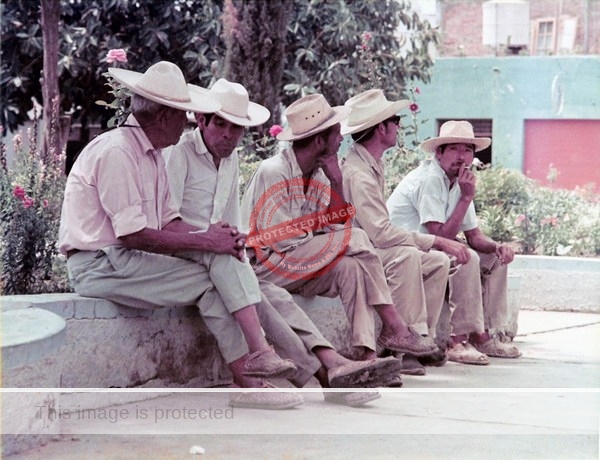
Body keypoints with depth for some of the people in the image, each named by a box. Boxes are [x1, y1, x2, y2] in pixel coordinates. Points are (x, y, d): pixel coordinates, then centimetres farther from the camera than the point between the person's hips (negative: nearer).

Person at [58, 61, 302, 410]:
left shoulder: (153, 153, 13)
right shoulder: (115, 152, -19)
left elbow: (167, 221, 12)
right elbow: (132, 235, -23)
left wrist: (211, 235, -8)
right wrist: (204, 241, -19)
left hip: (131, 258, 9)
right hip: (99, 263, -9)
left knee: (224, 253, -8)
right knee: (209, 282, -14)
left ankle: (258, 352, -17)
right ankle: (246, 381, -6)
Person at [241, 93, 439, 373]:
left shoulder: (319, 173, 10)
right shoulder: (273, 171, -16)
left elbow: (335, 226, 3)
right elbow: (282, 240, -20)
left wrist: (336, 181, -7)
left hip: (303, 265, 8)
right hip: (267, 264, -8)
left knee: (351, 268, -18)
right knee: (356, 239, -19)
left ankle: (367, 353, -26)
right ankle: (393, 328, -16)